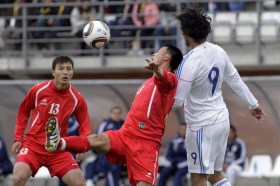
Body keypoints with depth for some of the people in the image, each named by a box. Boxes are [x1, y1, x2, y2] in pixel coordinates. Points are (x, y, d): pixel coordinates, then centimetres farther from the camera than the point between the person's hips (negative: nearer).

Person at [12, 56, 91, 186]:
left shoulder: (77, 99, -4)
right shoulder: (38, 90, -6)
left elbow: (84, 127, 3)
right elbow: (23, 112, 10)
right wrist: (18, 138, 4)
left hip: (58, 149, 2)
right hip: (33, 144, -2)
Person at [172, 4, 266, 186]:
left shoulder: (190, 62, -23)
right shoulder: (218, 52, -1)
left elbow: (177, 101, -20)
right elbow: (235, 80, 11)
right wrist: (254, 104, 23)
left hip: (202, 126, -8)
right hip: (222, 119, 8)